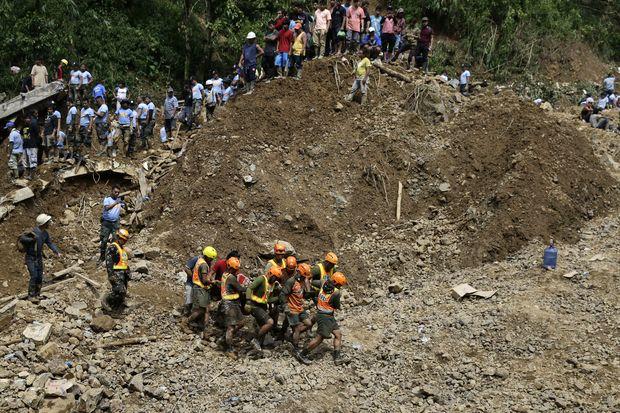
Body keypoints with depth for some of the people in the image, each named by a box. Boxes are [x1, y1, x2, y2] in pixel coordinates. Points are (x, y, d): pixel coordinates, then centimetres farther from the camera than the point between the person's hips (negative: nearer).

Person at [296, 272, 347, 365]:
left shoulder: (323, 284, -3)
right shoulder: (336, 292, -21)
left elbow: (313, 282, 13)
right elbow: (337, 307, -7)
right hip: (325, 317, -9)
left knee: (338, 334, 11)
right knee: (319, 338, -3)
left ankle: (337, 357, 11)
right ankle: (302, 354, 5)